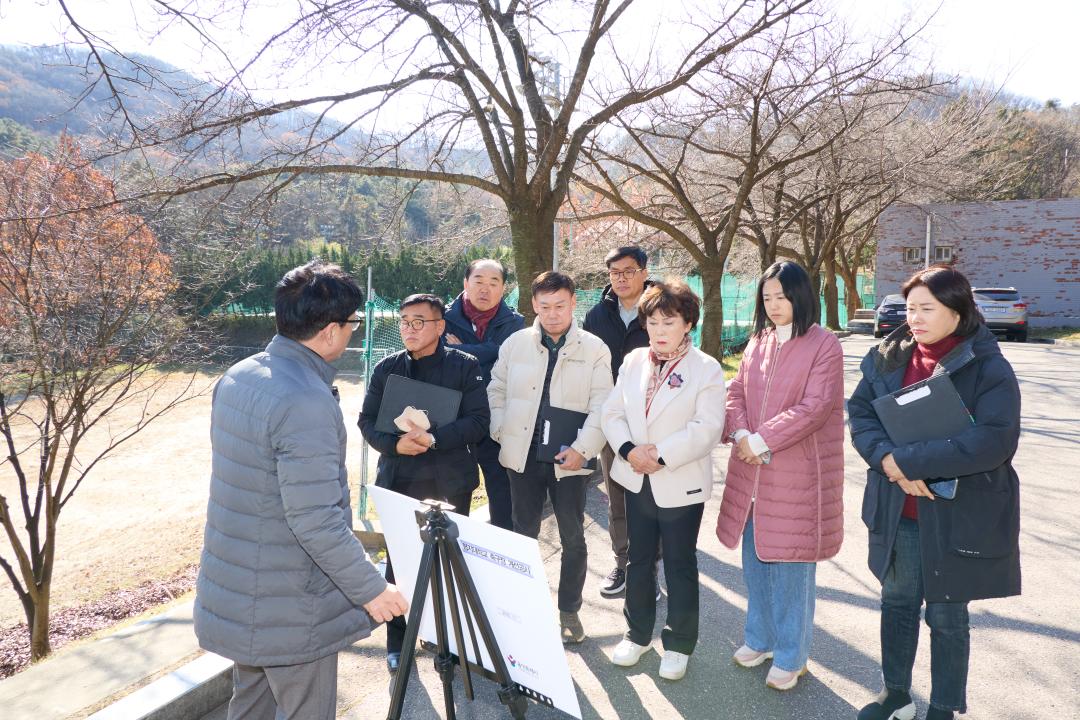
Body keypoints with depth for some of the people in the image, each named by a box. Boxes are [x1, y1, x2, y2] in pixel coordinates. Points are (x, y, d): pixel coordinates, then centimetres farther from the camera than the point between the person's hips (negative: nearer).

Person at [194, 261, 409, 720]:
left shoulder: (235, 377, 1)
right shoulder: (306, 403, -28)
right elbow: (317, 522, -27)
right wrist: (371, 589, -16)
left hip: (231, 594, 9)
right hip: (290, 614, -9)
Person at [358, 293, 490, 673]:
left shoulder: (465, 366, -2)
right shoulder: (387, 368, 5)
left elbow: (478, 421, -9)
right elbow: (367, 421, 4)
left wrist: (434, 438, -23)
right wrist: (395, 444, -16)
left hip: (450, 482, -2)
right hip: (399, 481, 2)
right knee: (398, 561, 7)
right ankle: (397, 642, 23)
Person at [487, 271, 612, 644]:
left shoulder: (594, 348, -3)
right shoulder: (516, 343, 3)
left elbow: (600, 406, -7)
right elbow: (497, 390, 10)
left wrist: (582, 449, -17)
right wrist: (501, 431, -2)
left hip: (568, 458, -2)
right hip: (523, 455, 2)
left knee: (573, 538, 8)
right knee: (524, 533, 14)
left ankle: (569, 610, 26)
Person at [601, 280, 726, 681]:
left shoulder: (706, 369, -10)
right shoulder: (633, 362, 5)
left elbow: (707, 428, -18)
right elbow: (613, 413, 2)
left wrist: (662, 455, -23)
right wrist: (629, 449, -15)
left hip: (680, 486, -4)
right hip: (637, 480, 5)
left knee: (680, 567, 9)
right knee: (638, 560, 17)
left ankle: (678, 644, 26)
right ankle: (637, 634, 35)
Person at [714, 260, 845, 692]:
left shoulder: (823, 345, -8)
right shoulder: (757, 342, 10)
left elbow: (815, 407, -16)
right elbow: (736, 393, 8)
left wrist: (762, 440, -18)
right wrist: (740, 434, -10)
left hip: (797, 473, -6)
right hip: (752, 471, 6)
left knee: (790, 564, 4)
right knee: (755, 558, 16)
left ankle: (791, 656, 21)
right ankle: (760, 638, 35)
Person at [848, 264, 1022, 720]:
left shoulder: (988, 368, -14)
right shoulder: (888, 357, 0)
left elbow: (996, 440, -25)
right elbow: (859, 411, -1)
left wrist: (907, 461, -26)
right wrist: (885, 459, -20)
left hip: (958, 515, -4)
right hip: (896, 510, 4)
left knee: (947, 617, 11)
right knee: (897, 602, 18)